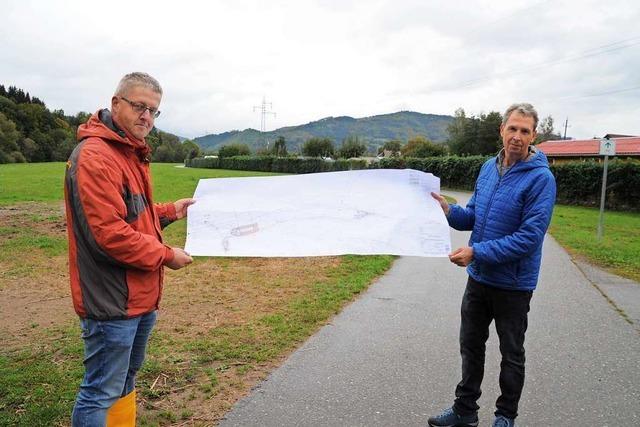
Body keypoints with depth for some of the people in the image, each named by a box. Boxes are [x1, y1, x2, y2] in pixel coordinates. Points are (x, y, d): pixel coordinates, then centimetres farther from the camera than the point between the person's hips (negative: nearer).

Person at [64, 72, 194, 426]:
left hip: (141, 296, 10)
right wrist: (166, 255, -16)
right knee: (101, 394, 4)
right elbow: (109, 233, -26)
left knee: (126, 382, 24)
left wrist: (169, 211, 11)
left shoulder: (131, 154, 13)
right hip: (111, 301, -10)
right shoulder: (94, 156, -20)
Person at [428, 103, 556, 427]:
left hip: (513, 283, -6)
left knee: (511, 354, 14)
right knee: (470, 345, 17)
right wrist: (449, 211, -10)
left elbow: (529, 236, -24)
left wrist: (478, 252, -26)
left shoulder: (540, 178, -18)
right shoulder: (489, 167, 2)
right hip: (479, 277, 6)